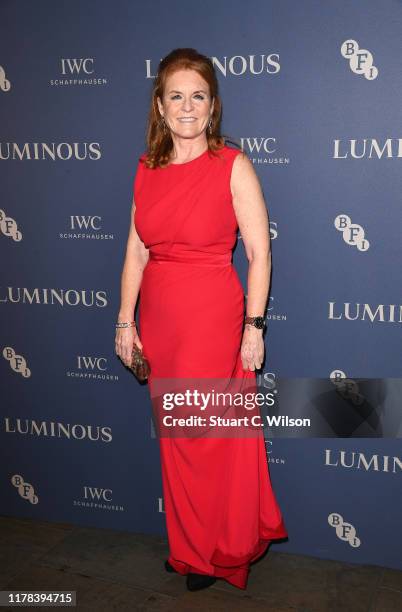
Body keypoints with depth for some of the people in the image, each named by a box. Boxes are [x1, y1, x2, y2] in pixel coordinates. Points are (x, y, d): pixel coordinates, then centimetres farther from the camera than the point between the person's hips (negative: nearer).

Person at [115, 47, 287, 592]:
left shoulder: (233, 165, -8)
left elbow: (259, 252, -9)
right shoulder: (147, 168, 6)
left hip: (212, 318, -5)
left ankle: (213, 552, 29)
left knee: (207, 435, 6)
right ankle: (190, 544, 36)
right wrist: (125, 321, 6)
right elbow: (136, 250, 8)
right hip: (158, 317, 5)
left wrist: (254, 326, -11)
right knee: (174, 435, 15)